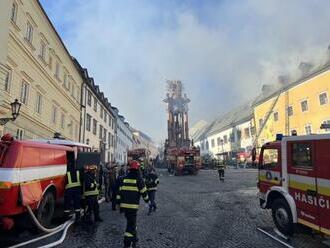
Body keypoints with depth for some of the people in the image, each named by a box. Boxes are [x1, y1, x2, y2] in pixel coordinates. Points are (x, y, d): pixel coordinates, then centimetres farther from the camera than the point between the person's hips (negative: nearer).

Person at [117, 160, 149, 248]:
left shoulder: (124, 178, 8)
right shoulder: (138, 179, -9)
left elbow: (120, 192, 10)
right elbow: (143, 191, -3)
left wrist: (120, 203, 18)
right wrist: (147, 200, 14)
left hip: (124, 205, 6)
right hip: (133, 205, -6)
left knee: (131, 222, 23)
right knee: (131, 224, 1)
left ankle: (134, 238, 38)